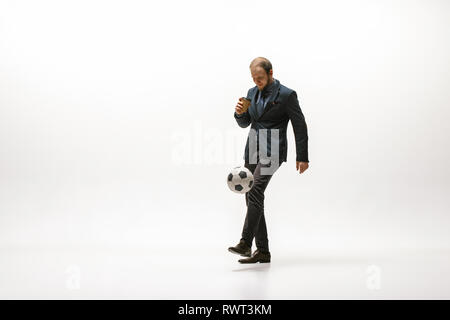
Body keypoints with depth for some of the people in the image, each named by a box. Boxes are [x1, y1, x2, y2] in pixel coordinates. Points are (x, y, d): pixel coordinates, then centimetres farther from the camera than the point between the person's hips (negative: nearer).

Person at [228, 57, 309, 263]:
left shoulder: (286, 95, -5)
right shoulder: (252, 93, 14)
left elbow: (300, 126, -3)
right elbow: (244, 123, 20)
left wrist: (302, 157, -5)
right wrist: (239, 113, -3)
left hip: (272, 152, -7)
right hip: (252, 151, 7)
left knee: (255, 192, -24)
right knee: (251, 198, 5)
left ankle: (245, 243, -26)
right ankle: (262, 251, 11)